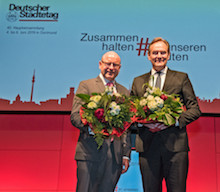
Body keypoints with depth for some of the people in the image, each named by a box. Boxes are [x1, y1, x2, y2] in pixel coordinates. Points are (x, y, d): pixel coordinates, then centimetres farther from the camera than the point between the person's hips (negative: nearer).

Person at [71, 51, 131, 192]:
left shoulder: (124, 92, 17)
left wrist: (126, 155, 11)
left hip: (115, 155, 4)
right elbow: (75, 115, -4)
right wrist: (92, 128, -22)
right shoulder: (86, 85, 5)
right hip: (90, 152, -3)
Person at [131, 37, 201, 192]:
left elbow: (195, 109, 6)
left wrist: (175, 120, -11)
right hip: (148, 145, 2)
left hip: (175, 144, -2)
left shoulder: (181, 78, 10)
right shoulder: (138, 81, 16)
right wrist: (141, 121, -6)